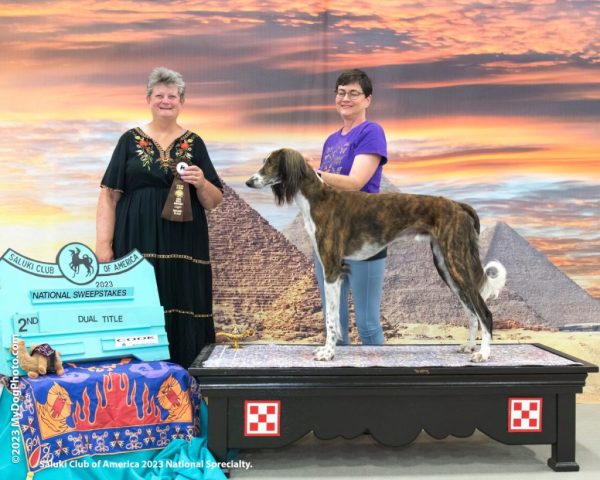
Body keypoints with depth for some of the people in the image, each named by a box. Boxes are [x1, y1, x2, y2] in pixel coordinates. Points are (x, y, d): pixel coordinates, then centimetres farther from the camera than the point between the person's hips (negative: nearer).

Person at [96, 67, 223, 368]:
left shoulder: (194, 144, 10)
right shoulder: (130, 140, 7)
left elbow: (214, 202, 10)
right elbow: (109, 196, 3)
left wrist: (201, 183, -11)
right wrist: (103, 245, -6)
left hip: (184, 248, 1)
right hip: (137, 245, -1)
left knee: (183, 317, -1)